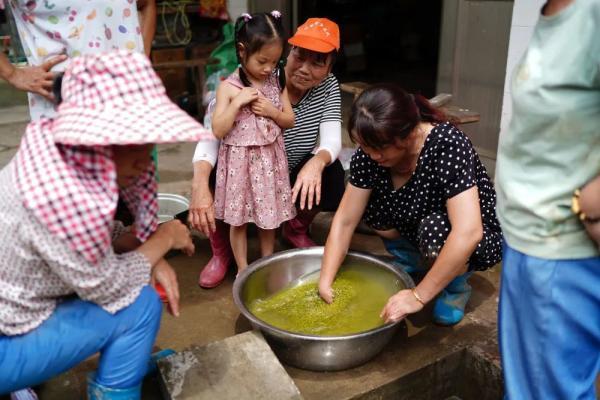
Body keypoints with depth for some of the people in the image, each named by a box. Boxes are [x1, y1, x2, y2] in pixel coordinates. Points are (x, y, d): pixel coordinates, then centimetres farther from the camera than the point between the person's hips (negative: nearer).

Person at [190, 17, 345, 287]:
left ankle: (296, 229, 10)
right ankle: (221, 250, 0)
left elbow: (332, 140, -23)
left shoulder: (328, 87, -13)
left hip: (294, 174, 3)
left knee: (331, 174, -24)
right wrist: (200, 184, -54)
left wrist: (317, 162, -48)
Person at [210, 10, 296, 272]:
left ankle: (268, 262, 34)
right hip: (240, 160, -3)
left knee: (269, 213, 15)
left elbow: (290, 121, 8)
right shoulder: (229, 87, -11)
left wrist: (272, 111, -12)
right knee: (238, 218, 8)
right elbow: (218, 131, -15)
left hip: (270, 159, 4)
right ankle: (243, 270, 24)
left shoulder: (277, 82, 1)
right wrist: (237, 102, -23)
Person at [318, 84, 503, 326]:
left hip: (477, 241, -5)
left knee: (434, 229, -35)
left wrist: (419, 296, -37)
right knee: (366, 204, -17)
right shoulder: (369, 153, -18)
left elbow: (468, 233, -40)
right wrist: (325, 282, -19)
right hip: (415, 228, 5)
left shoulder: (448, 145, -34)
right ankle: (414, 262, 8)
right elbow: (344, 221, -13)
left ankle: (457, 286, -3)